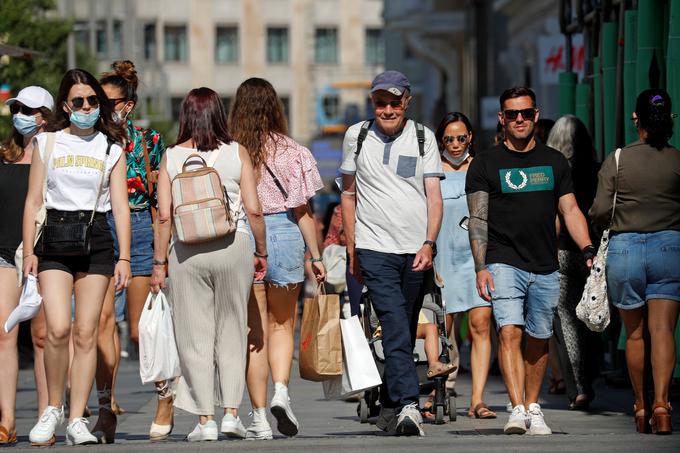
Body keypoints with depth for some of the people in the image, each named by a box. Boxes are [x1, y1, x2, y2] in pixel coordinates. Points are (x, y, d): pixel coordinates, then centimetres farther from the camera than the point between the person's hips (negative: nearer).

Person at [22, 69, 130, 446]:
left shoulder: (111, 149, 10)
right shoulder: (47, 143, 8)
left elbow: (121, 207, 8)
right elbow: (33, 201, 8)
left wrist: (124, 257, 0)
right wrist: (28, 251, 0)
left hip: (96, 240, 1)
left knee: (86, 332, -2)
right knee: (58, 328, -15)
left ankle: (77, 419, 2)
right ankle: (53, 408, 3)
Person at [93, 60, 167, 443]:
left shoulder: (148, 142, 3)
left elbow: (160, 201, 5)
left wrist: (162, 254, 1)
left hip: (139, 229, -1)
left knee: (140, 330, 1)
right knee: (103, 317, -14)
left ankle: (166, 393, 25)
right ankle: (107, 408, -12)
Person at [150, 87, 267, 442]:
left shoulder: (172, 157, 0)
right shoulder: (236, 153, 0)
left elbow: (164, 217, -4)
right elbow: (253, 210, -4)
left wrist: (159, 263, 3)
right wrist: (261, 252, 8)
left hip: (186, 252, 0)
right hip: (233, 246, 0)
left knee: (195, 336, 5)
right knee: (231, 333, 12)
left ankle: (205, 418, 4)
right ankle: (231, 411, 7)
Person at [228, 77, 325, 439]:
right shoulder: (292, 152, -2)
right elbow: (302, 210, 0)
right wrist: (315, 256, 7)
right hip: (284, 234, 0)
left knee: (254, 331, 6)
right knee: (282, 325, 16)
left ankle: (260, 418, 6)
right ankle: (281, 392, -7)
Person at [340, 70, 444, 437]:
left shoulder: (422, 137, 7)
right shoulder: (356, 136, 8)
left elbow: (434, 195, 3)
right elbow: (348, 193, 15)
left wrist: (429, 244, -10)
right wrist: (351, 249, 11)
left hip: (417, 250, 2)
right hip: (375, 248, -2)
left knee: (404, 333, 8)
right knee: (396, 329, -16)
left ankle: (389, 406, 22)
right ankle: (408, 406, -26)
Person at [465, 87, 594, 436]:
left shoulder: (554, 162, 12)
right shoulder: (486, 164, 3)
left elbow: (570, 211, 11)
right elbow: (478, 219, 0)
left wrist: (588, 250, -4)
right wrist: (480, 268, -10)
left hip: (545, 269, 3)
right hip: (504, 264, -3)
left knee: (538, 340, 8)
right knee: (510, 332, -18)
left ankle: (533, 409, 21)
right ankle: (517, 411, -25)